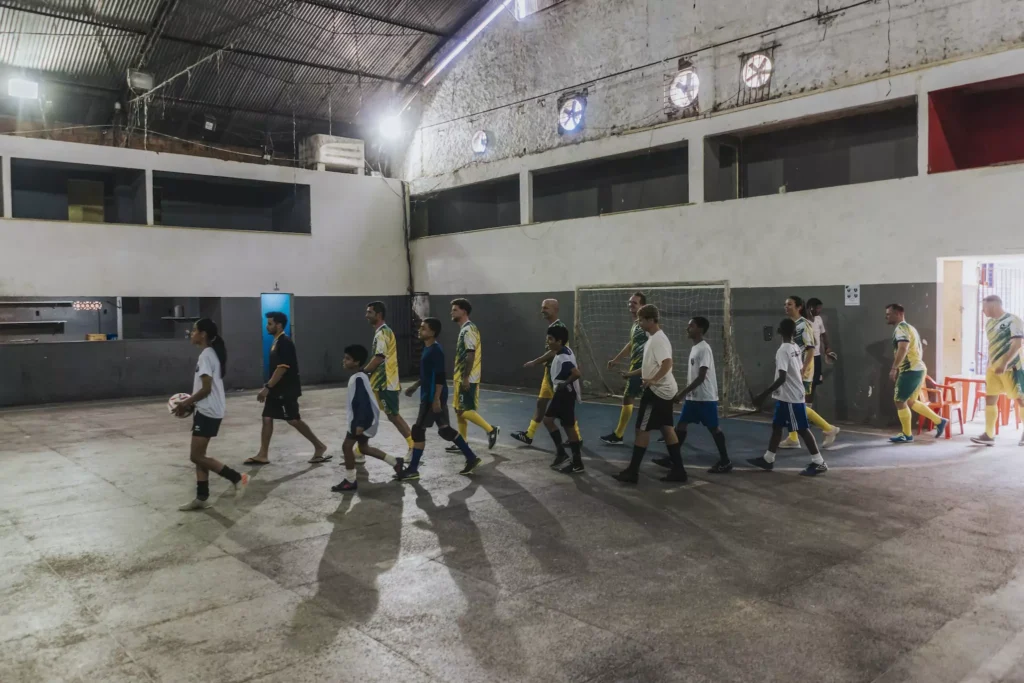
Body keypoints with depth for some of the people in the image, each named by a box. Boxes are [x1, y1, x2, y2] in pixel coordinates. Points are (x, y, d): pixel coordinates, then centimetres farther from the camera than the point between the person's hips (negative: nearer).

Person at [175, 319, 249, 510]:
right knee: (199, 456, 11)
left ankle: (237, 478, -2)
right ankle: (202, 498, 15)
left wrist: (186, 403, -11)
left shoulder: (206, 355, -17)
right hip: (206, 411, 10)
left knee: (196, 457, -6)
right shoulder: (211, 353, 14)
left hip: (207, 412, -10)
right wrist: (190, 403, 16)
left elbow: (206, 389, -21)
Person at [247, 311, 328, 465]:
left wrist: (267, 387, -23)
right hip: (277, 389, 10)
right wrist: (268, 387, 20)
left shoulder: (285, 342, -17)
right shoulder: (277, 342, 13)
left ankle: (319, 447, 5)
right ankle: (262, 455, 11)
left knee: (294, 420, -6)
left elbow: (282, 368, -23)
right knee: (267, 418, 6)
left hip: (287, 389, -10)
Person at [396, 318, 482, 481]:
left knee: (418, 430, -5)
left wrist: (436, 399, -23)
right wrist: (415, 386, 25)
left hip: (433, 398, -10)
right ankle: (471, 458, 22)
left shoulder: (436, 350, -17)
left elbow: (440, 377, -21)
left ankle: (412, 470, 3)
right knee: (445, 430, 14)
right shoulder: (427, 348, 13)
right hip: (429, 396, 10)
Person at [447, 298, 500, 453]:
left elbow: (470, 355, -22)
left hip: (467, 379, -10)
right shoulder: (464, 329, 15)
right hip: (462, 378, 10)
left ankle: (491, 430, 1)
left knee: (464, 410, -9)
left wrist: (465, 378, -23)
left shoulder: (468, 330, -16)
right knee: (459, 410, 11)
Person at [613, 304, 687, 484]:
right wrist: (632, 373, 27)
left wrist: (653, 380, -42)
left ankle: (632, 471, 2)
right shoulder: (652, 338, 15)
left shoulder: (658, 339, -17)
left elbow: (667, 363, -30)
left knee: (642, 429, -4)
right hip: (663, 390, 10)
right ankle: (678, 470, 15)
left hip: (657, 390, -10)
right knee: (666, 429, 12)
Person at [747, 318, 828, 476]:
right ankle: (767, 459, 21)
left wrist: (764, 395, -25)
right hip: (790, 396, 9)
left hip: (791, 397, -9)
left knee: (802, 429, -2)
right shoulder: (797, 349, 6)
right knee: (776, 426, 14)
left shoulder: (783, 351, -20)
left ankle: (819, 463, 5)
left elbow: (782, 378, -26)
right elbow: (800, 372, 13)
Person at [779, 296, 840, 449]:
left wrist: (803, 371, -24)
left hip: (802, 371, -9)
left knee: (800, 405, -7)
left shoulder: (804, 324, -15)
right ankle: (793, 439, 14)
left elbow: (810, 349, -19)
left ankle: (829, 429, 7)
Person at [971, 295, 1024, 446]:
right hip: (993, 368, 8)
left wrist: (1004, 364, -25)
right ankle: (989, 435, 7)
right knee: (990, 399, 4)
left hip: (1011, 367, -8)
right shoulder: (989, 323, 13)